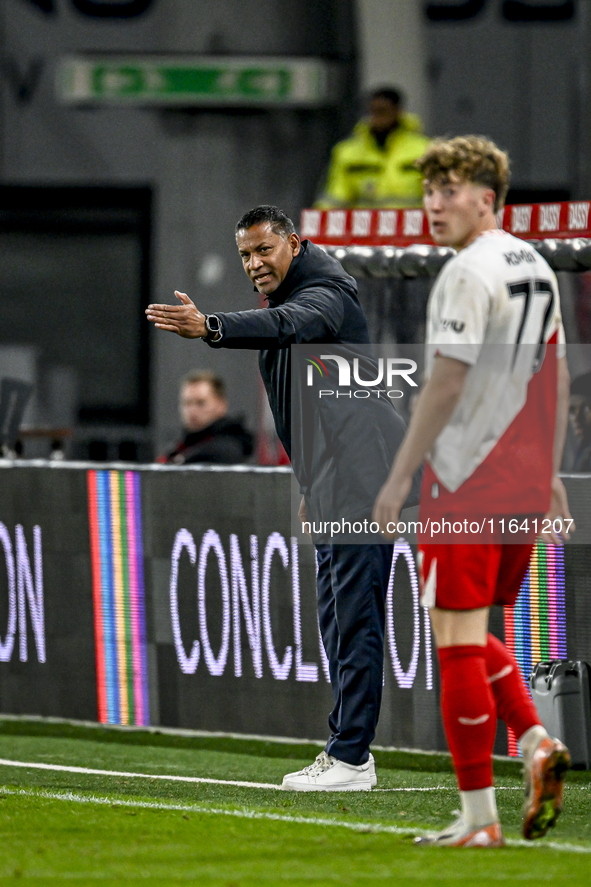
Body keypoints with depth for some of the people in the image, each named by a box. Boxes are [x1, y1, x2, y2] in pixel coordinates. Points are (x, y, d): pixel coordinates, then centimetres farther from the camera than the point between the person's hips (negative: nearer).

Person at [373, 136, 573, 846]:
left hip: (465, 486, -9)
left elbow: (445, 386, -17)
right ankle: (535, 743, -1)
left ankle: (478, 818, -3)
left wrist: (399, 477, -13)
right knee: (476, 638, 19)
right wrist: (549, 473, 23)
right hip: (524, 487, 9)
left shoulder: (469, 274, -13)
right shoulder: (536, 268, 14)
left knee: (458, 644, -4)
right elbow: (555, 379, 18)